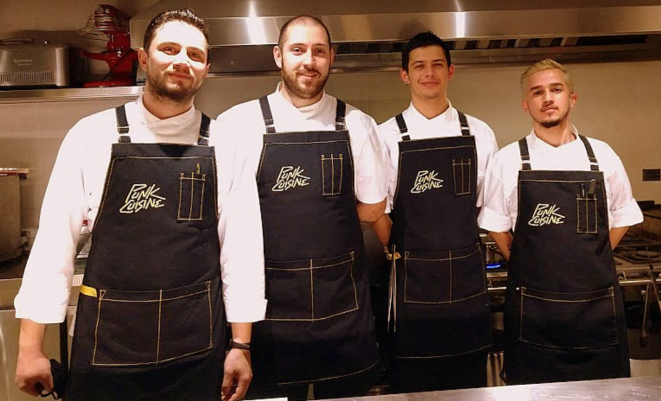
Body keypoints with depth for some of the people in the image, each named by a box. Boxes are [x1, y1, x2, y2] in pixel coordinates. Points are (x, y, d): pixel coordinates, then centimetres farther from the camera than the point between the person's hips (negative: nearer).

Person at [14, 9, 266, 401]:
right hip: (105, 351, 0)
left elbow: (241, 249, -1)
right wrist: (31, 348, 0)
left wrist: (241, 346, 0)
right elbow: (55, 240, -2)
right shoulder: (93, 136, -3)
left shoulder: (223, 149, -2)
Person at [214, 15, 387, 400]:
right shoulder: (238, 123, -5)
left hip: (343, 300, 2)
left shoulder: (357, 125, 2)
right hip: (270, 299, -1)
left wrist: (286, 208, 1)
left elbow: (373, 208, 5)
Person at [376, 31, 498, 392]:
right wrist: (399, 253, -3)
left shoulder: (478, 133, 4)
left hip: (468, 279, 2)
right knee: (412, 385, 10)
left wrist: (460, 246, 5)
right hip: (411, 283, -2)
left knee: (470, 382, 15)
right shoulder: (387, 136, -3)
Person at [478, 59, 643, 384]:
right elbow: (496, 224, 6)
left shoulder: (601, 155, 3)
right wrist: (526, 268, 1)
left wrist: (591, 262, 6)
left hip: (597, 305, 2)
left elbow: (623, 217, 13)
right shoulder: (507, 160, -2)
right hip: (532, 310, -1)